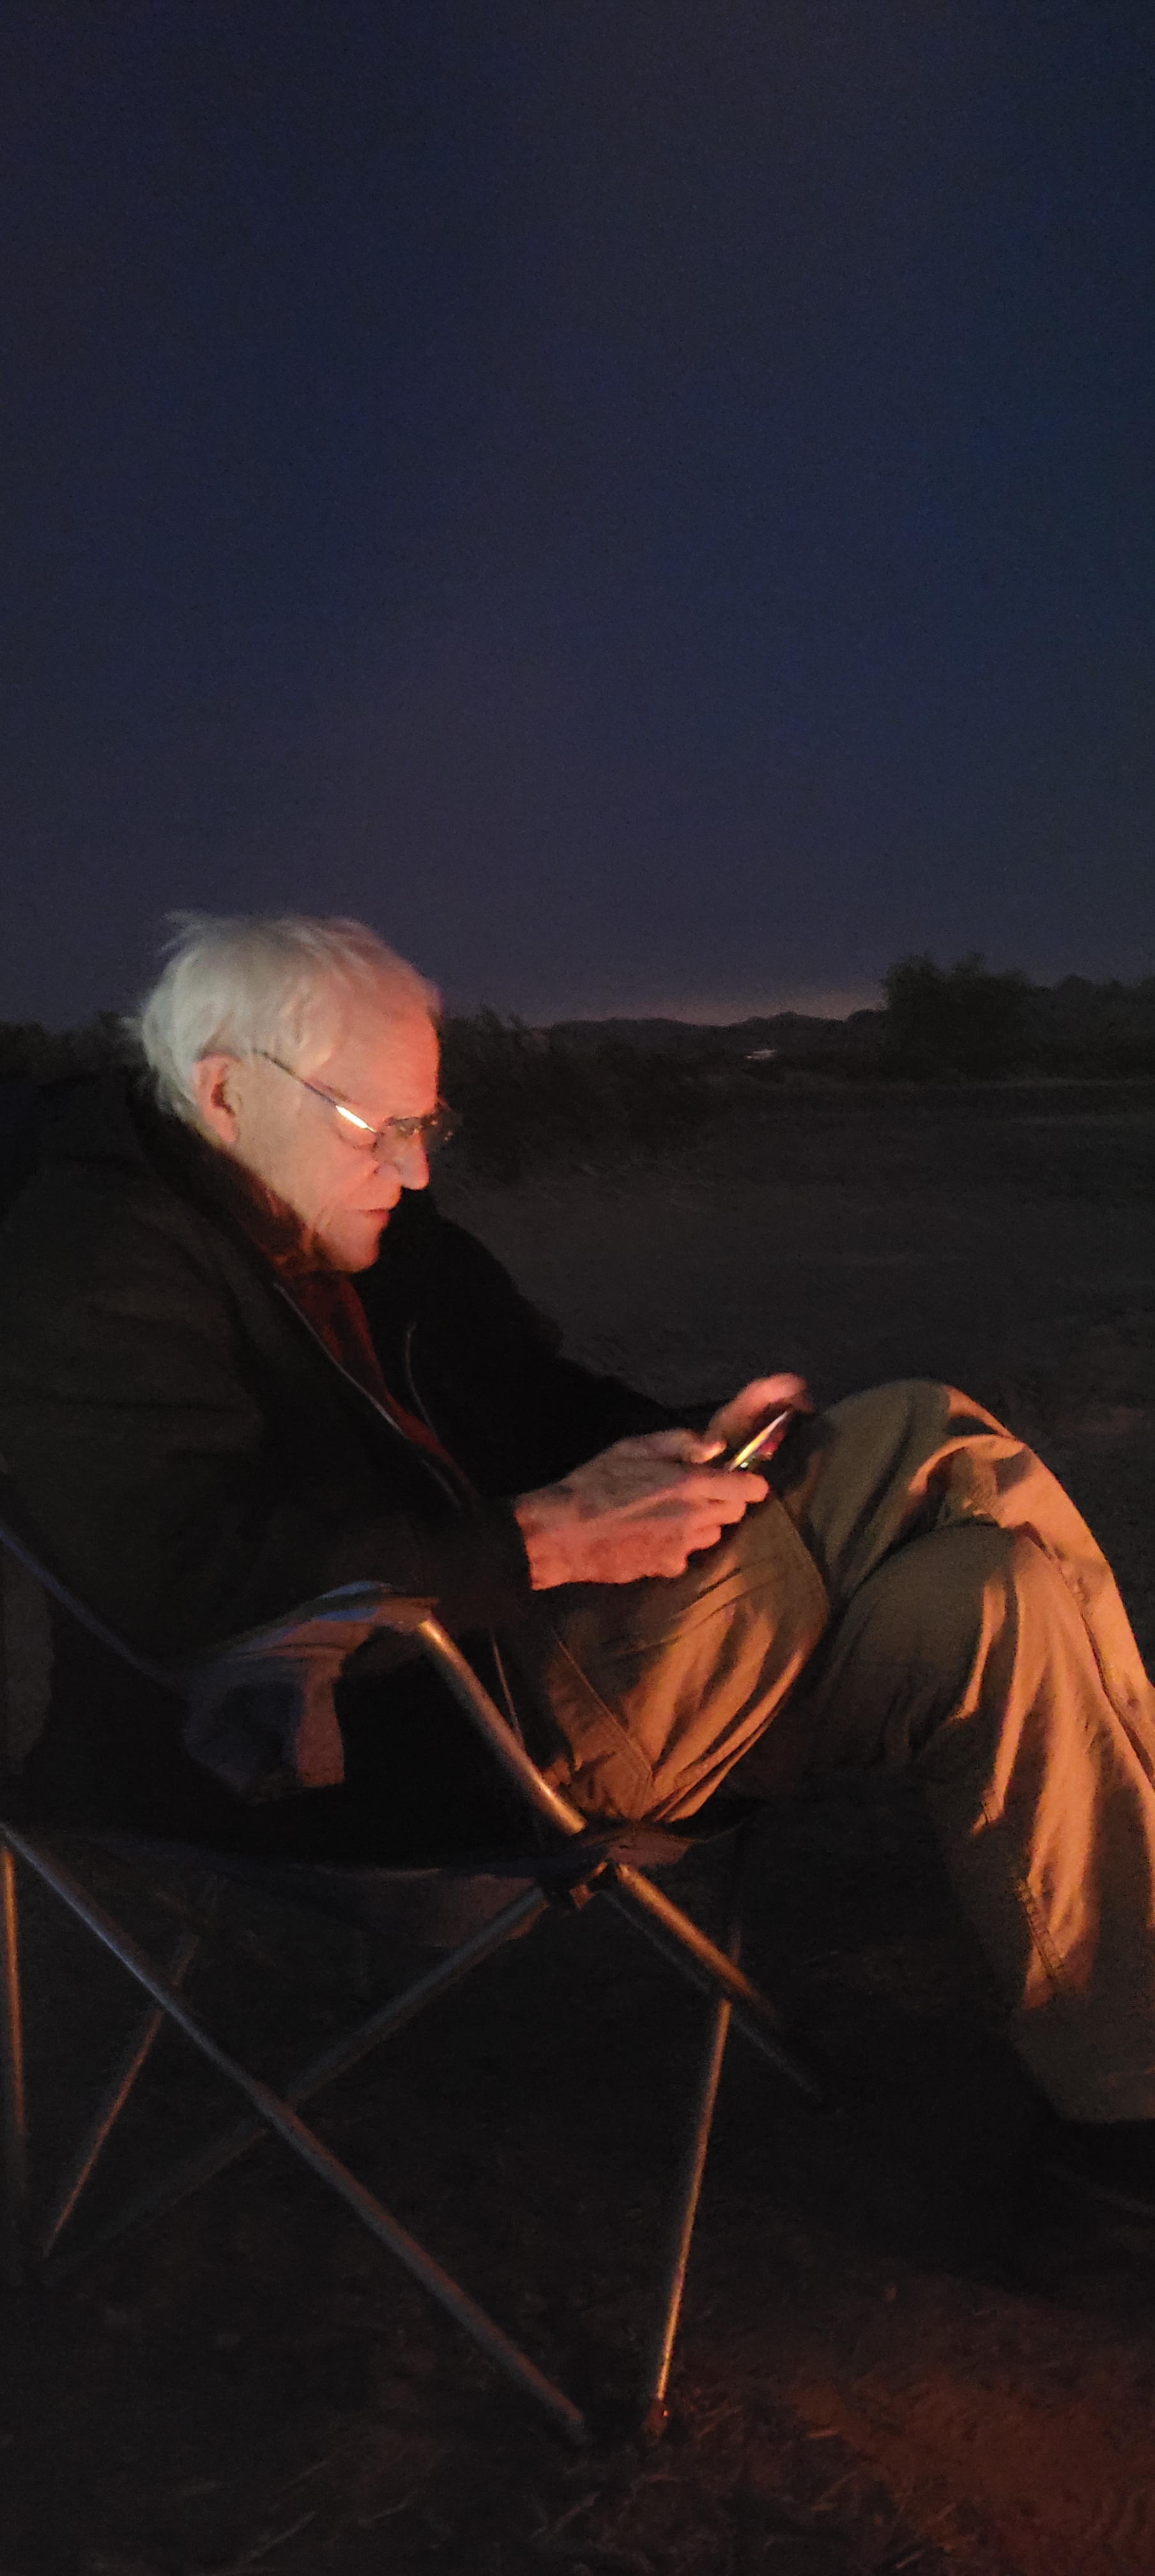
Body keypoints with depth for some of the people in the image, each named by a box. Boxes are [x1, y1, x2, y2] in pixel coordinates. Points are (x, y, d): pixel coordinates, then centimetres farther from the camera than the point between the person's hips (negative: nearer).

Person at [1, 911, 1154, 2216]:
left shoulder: (372, 1222, 14)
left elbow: (539, 1395, 21)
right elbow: (196, 1581, -25)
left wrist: (684, 1449, -1)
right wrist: (547, 1541, -26)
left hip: (504, 1620, 9)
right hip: (384, 1731, -9)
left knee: (919, 1433, -6)